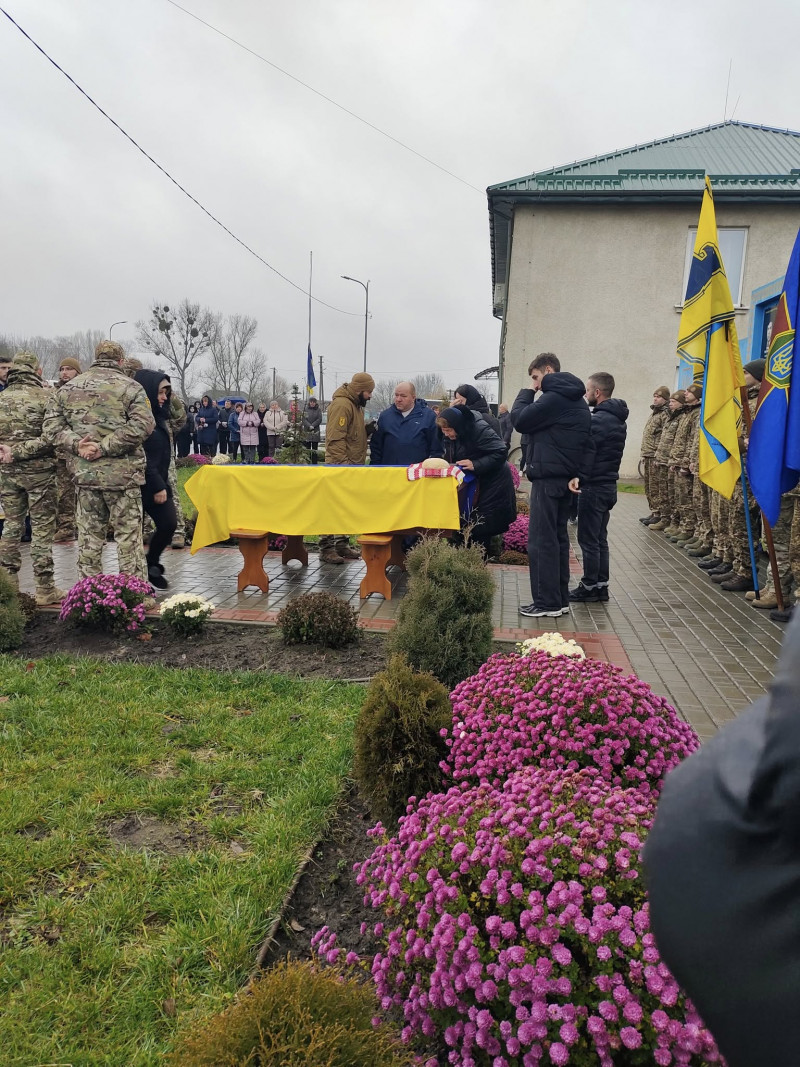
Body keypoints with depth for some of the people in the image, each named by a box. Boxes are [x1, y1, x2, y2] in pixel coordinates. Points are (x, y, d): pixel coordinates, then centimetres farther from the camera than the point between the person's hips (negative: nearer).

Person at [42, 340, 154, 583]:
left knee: (88, 537, 12)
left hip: (83, 473, 4)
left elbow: (51, 426, 5)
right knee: (129, 537, 2)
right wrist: (105, 447, -15)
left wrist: (76, 445, -7)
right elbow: (142, 425, -16)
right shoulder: (130, 387, -3)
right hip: (122, 474, -4)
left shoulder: (67, 388, 12)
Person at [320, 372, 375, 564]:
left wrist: (368, 429, 10)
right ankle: (326, 548, 0)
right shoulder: (342, 405, -16)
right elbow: (335, 439, -22)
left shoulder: (355, 404, 16)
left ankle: (341, 545, 24)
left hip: (351, 465, 10)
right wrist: (343, 464, -25)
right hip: (339, 466, -10)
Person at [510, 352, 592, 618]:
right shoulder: (577, 400, 16)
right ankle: (560, 598, 18)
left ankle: (547, 602, -3)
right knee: (558, 538, 13)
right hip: (565, 477, 10)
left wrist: (527, 393, 2)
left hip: (548, 477, -10)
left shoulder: (554, 398, -14)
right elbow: (585, 441, 16)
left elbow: (519, 420, -12)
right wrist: (576, 473, 11)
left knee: (541, 541, -5)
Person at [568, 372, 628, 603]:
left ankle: (589, 587, 5)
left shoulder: (598, 419, -16)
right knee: (600, 538, 15)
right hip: (609, 485, 9)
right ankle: (601, 585, 20)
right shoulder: (618, 420, 14)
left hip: (593, 487, -9)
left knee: (588, 539, -1)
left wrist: (578, 479, -12)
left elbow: (587, 454, -19)